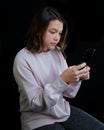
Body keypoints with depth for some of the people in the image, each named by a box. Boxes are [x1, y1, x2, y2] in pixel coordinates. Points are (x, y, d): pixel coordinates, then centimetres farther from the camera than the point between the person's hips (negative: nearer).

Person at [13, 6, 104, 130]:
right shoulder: (23, 59, -17)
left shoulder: (57, 52, 0)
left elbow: (68, 93, 4)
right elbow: (36, 104, -20)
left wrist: (77, 79, -16)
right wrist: (62, 80, -31)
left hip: (63, 111, 6)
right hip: (39, 119, -6)